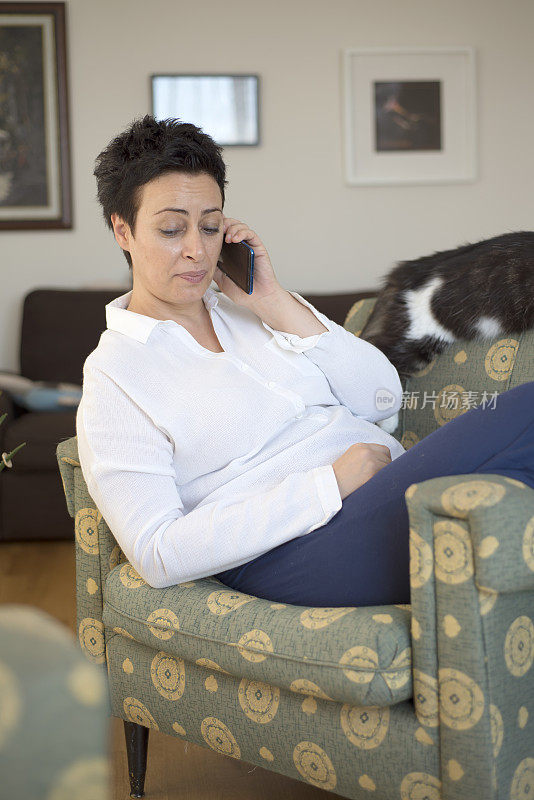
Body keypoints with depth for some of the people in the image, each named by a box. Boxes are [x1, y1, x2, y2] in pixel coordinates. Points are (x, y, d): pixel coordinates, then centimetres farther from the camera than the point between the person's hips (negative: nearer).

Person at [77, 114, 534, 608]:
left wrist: (275, 302, 3)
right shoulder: (113, 374, 1)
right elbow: (157, 556, -11)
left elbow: (381, 398, 13)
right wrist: (331, 484, -16)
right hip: (298, 550, -7)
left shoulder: (247, 311, 20)